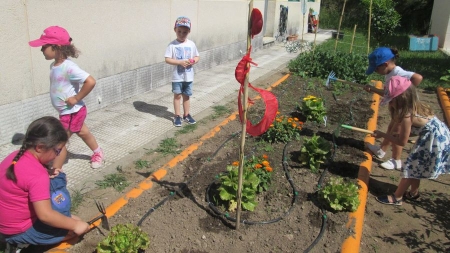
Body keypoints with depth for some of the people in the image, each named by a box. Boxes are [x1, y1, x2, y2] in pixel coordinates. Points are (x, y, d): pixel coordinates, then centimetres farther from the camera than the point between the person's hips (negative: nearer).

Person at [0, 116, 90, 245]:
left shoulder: (16, 156, -4)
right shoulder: (37, 175, -30)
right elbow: (45, 215, -31)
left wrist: (48, 175, -3)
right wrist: (74, 225, -19)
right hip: (20, 232, -8)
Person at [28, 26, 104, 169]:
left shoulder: (68, 67, -26)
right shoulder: (54, 66, 2)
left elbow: (90, 82, -34)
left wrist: (76, 98, -25)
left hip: (72, 112, -9)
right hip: (67, 112, 9)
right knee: (83, 133, 25)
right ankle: (98, 154, 46)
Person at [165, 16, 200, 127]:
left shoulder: (191, 44, 0)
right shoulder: (172, 45, -9)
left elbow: (197, 57, 8)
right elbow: (167, 59, -12)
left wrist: (193, 61, -14)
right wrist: (180, 62, -23)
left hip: (188, 76, 3)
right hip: (177, 76, -3)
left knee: (186, 96, 15)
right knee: (177, 96, 7)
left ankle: (186, 114, 29)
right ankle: (177, 116, 19)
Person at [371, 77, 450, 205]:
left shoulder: (407, 116, -25)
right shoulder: (416, 107, 1)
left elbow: (402, 142, -15)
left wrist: (382, 135, -9)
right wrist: (398, 135, 4)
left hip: (434, 142, -9)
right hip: (439, 136, 9)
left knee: (411, 167, 0)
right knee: (415, 167, 21)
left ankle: (397, 198, 12)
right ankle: (413, 192, 39)